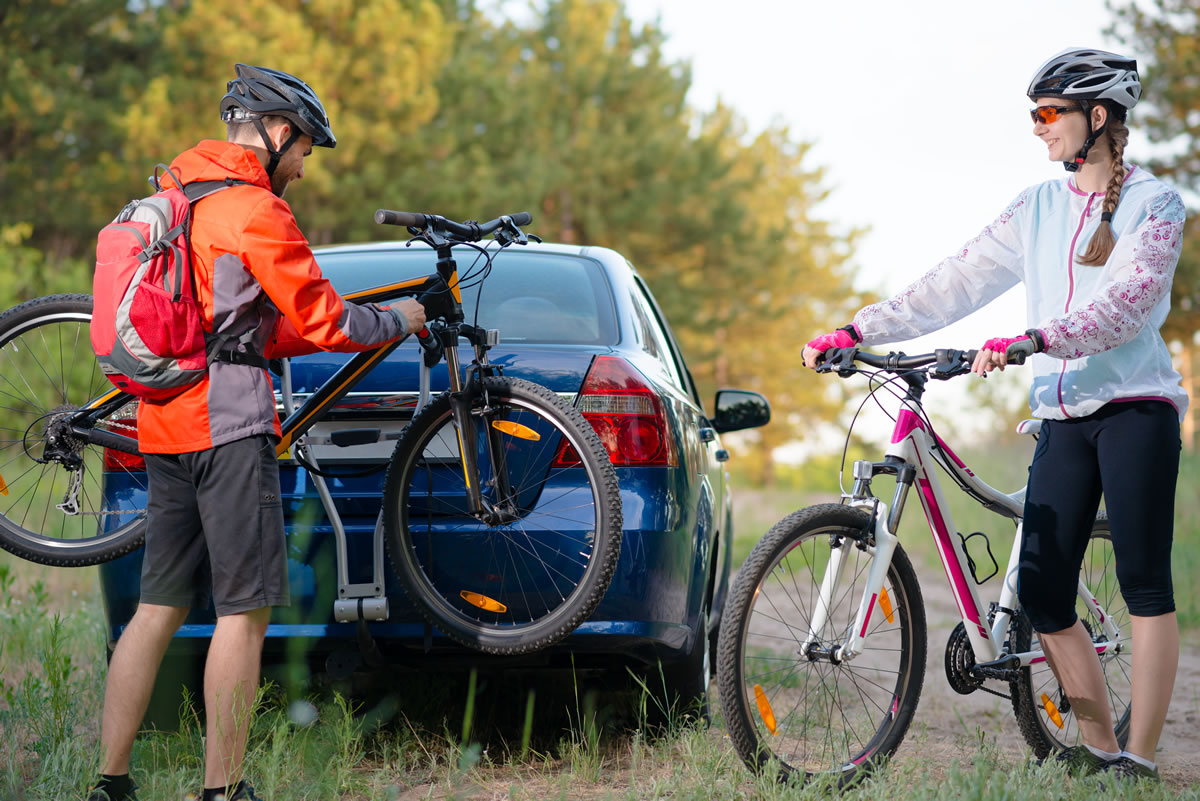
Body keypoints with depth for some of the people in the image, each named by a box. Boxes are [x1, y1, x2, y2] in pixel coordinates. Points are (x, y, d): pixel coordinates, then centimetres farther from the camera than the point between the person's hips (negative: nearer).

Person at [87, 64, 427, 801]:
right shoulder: (254, 208, -10)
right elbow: (322, 321, -9)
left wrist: (345, 326, 22)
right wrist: (397, 322, 9)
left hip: (163, 423, 9)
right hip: (228, 423, -9)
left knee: (160, 608, 9)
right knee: (245, 610, -5)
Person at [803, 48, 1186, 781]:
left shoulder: (1156, 205, -3)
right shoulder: (1039, 208, 14)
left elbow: (1122, 306, -18)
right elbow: (956, 284, 9)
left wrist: (1031, 341, -32)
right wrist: (856, 331, 0)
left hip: (1136, 409, -5)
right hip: (1063, 417, 5)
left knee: (1145, 582, -6)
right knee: (1042, 592, -1)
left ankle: (1139, 760, -3)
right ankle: (1098, 748, 11)